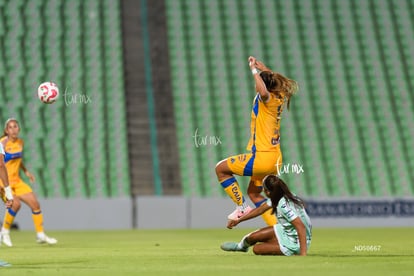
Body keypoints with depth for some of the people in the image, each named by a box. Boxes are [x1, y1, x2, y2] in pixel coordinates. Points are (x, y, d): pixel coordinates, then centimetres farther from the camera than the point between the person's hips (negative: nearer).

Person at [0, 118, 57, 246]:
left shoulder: (20, 142, 6)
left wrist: (26, 171, 17)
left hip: (16, 181, 7)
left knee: (35, 203, 2)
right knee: (16, 204, -27)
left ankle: (41, 235, 15)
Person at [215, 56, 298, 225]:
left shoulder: (267, 99, -15)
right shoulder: (280, 97, 8)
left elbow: (264, 92, -41)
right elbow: (275, 80, 33)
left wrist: (254, 70, -31)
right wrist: (263, 69, 31)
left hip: (262, 157, -9)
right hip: (275, 159, 9)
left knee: (221, 168, 4)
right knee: (253, 193, 23)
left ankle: (242, 207, 4)